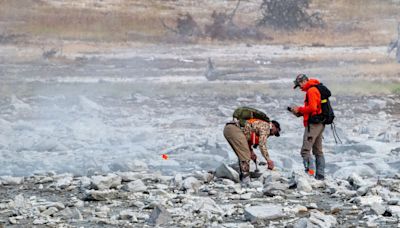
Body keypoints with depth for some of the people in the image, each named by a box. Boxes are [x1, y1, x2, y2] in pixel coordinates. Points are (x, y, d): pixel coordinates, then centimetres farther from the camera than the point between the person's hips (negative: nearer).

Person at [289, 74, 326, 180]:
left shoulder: (311, 91, -11)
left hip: (313, 124, -11)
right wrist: (299, 112, 11)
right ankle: (320, 175, 13)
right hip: (319, 124, 11)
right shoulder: (315, 89, 21)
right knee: (318, 151, 12)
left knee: (305, 150, -15)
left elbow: (312, 108, -20)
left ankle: (309, 172, -25)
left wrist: (299, 109, -8)